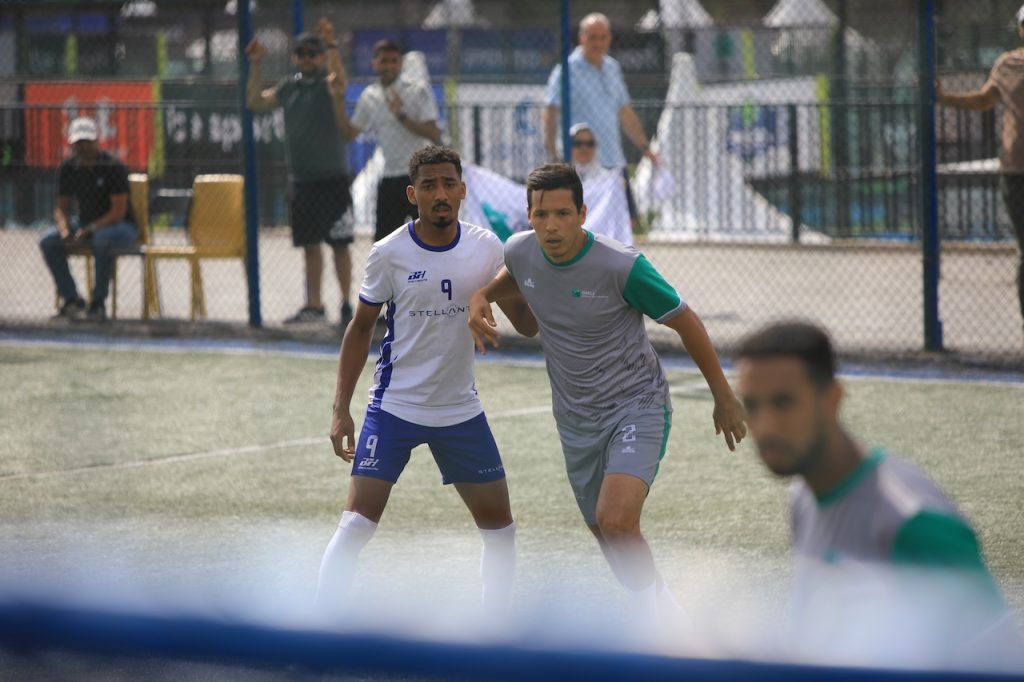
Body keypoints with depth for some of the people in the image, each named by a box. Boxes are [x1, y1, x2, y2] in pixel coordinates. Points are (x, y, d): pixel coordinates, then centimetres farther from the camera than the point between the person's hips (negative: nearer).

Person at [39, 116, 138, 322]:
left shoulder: (113, 167, -17)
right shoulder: (68, 169, 0)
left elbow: (118, 212, -20)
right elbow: (61, 207, 8)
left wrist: (88, 231, -27)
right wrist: (65, 229, -14)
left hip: (122, 226, -6)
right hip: (85, 224, 6)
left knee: (102, 238, -40)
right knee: (48, 242, -13)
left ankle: (98, 303, -28)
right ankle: (71, 300, -8)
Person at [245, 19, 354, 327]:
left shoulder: (327, 83, -5)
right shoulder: (289, 86, 11)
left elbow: (339, 80, -28)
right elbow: (255, 102, 12)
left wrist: (331, 45, -36)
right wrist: (255, 66, 5)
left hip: (331, 177, -6)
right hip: (300, 179, 6)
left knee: (339, 243, -5)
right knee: (310, 243, 11)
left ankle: (347, 304, -1)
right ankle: (314, 305, 17)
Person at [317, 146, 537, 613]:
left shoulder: (486, 249, -3)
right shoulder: (389, 254, -8)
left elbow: (526, 324, -2)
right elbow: (360, 329, 2)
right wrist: (341, 408, -2)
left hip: (460, 411, 3)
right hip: (394, 408, -3)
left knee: (500, 529, 7)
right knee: (356, 525, -13)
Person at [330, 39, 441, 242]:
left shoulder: (419, 90, -7)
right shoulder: (369, 96, 8)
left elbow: (434, 134, -14)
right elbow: (349, 133, 12)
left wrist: (401, 116, -23)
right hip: (390, 178, 5)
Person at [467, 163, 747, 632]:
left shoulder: (622, 266, -22)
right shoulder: (520, 251, -7)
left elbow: (686, 324, -9)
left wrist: (724, 399, -1)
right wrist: (482, 298, -1)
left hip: (637, 405, -6)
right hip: (576, 416, 6)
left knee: (615, 521, -27)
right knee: (608, 537, 12)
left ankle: (654, 612, -11)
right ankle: (662, 618, 33)